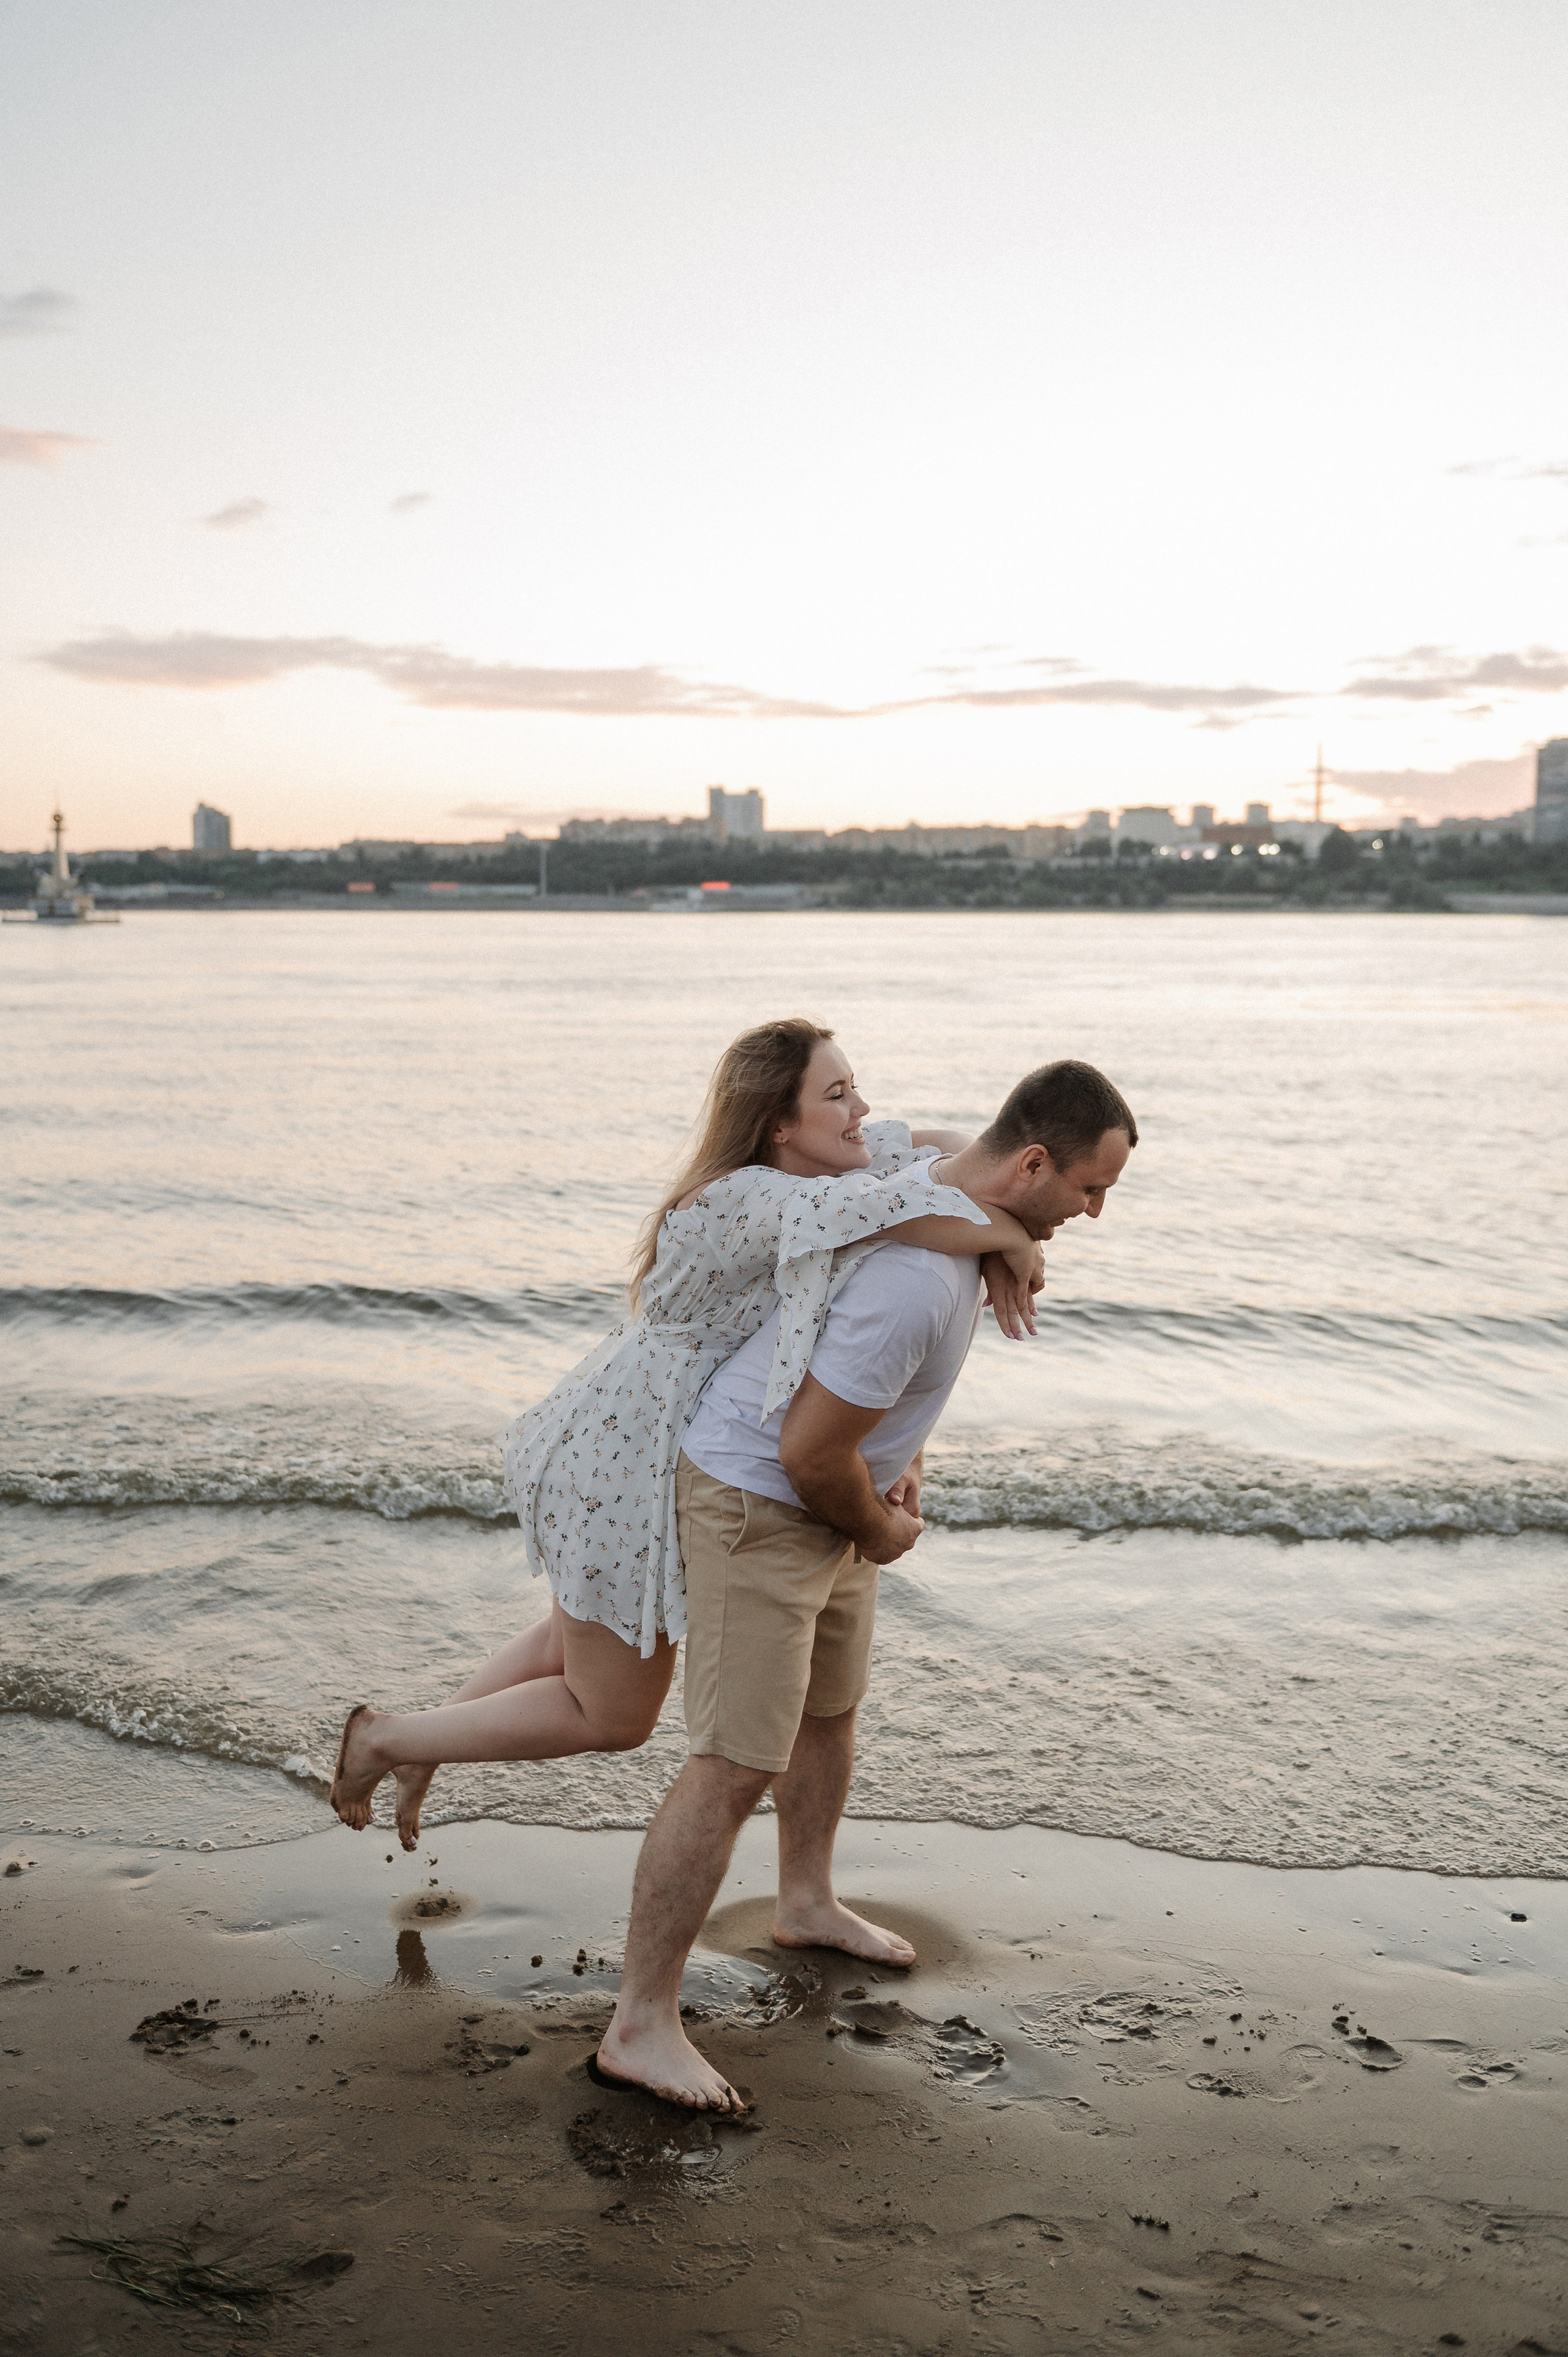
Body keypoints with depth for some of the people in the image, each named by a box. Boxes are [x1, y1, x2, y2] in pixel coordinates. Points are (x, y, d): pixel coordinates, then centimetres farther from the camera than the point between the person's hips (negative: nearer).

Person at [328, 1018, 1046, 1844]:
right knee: (613, 1717, 10)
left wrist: (994, 1245, -12)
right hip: (627, 1473, -10)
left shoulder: (796, 1172, -3)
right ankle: (388, 1736, 22)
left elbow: (939, 1147, 5)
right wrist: (1013, 1239, -25)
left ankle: (416, 1747, 44)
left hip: (614, 1438, 10)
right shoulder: (755, 1202, -31)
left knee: (575, 1644, 31)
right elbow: (918, 1208, -44)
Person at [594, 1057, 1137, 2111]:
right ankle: (642, 2024, 3)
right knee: (738, 1766, -8)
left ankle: (808, 1903, 50)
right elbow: (810, 1453, -29)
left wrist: (903, 1457, 10)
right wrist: (881, 1532, -10)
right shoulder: (919, 1282, -34)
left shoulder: (949, 1186, -2)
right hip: (760, 1508, -10)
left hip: (830, 1501, 10)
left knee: (831, 1706, 26)